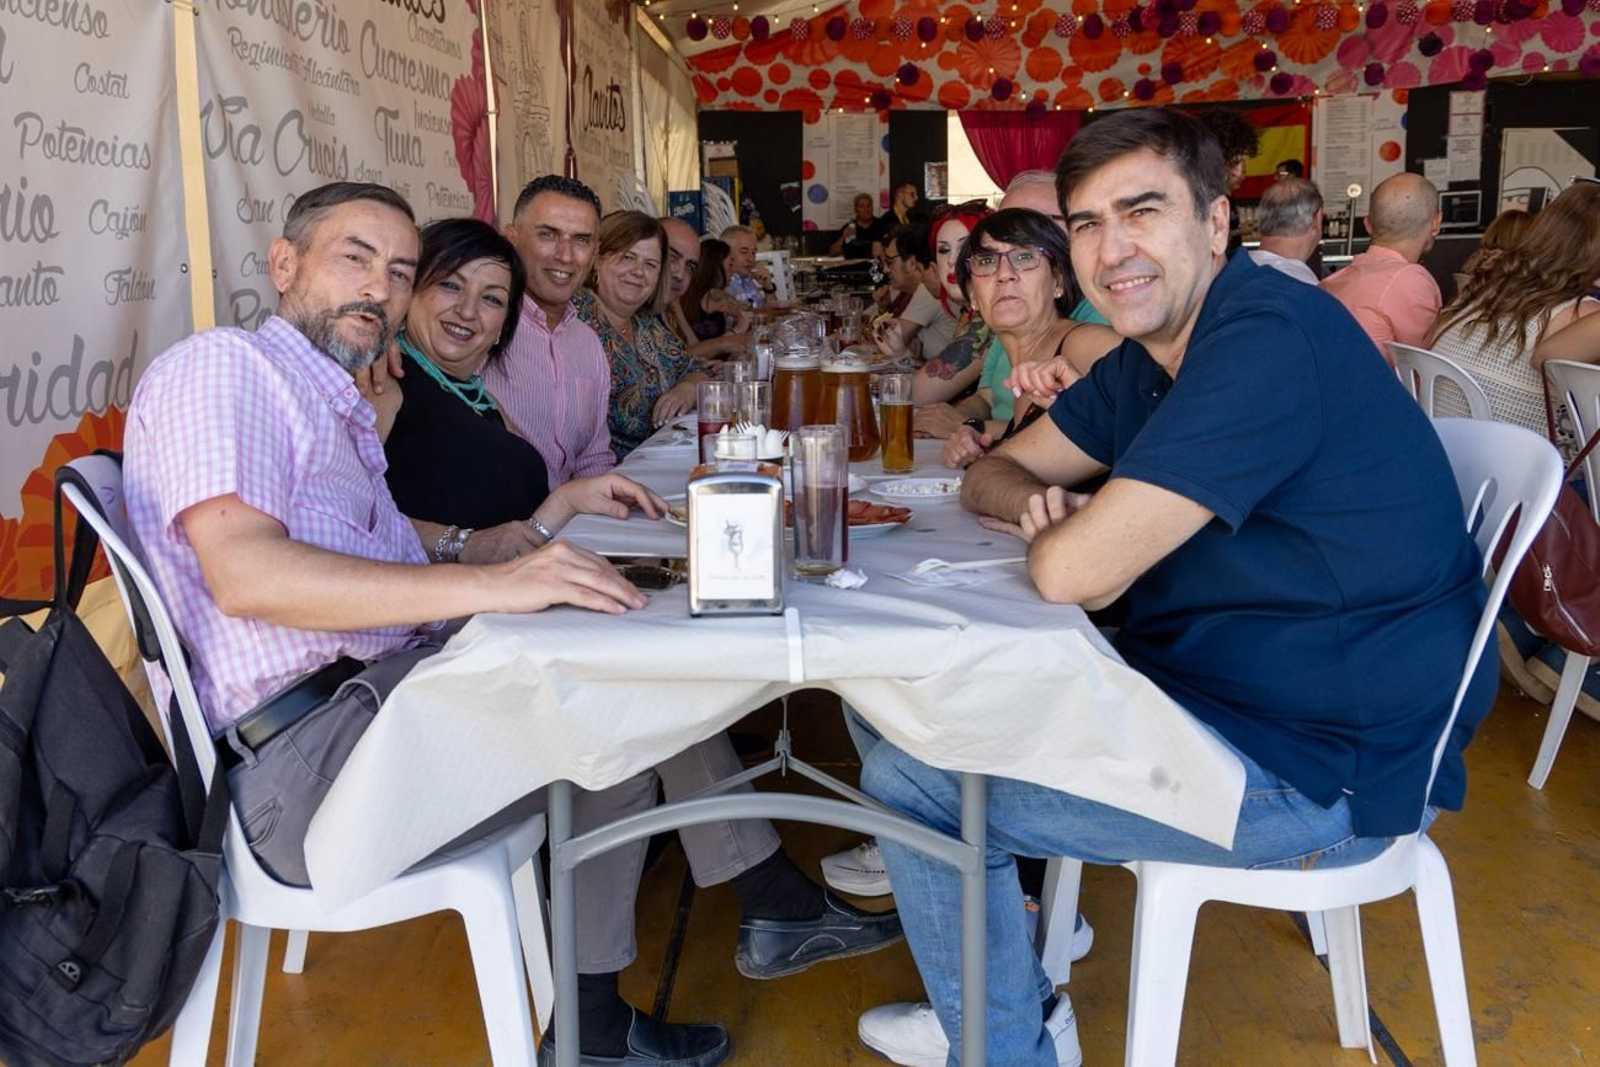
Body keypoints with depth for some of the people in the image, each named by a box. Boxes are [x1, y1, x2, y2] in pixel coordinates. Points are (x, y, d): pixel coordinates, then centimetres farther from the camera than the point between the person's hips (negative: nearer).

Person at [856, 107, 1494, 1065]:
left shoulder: (1269, 340, -24)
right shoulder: (1148, 358, 8)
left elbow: (1074, 572, -30)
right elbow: (995, 473, 15)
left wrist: (1055, 530, -6)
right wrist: (1039, 502, -9)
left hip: (1320, 769, -10)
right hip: (1208, 696, 10)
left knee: (912, 780, -9)